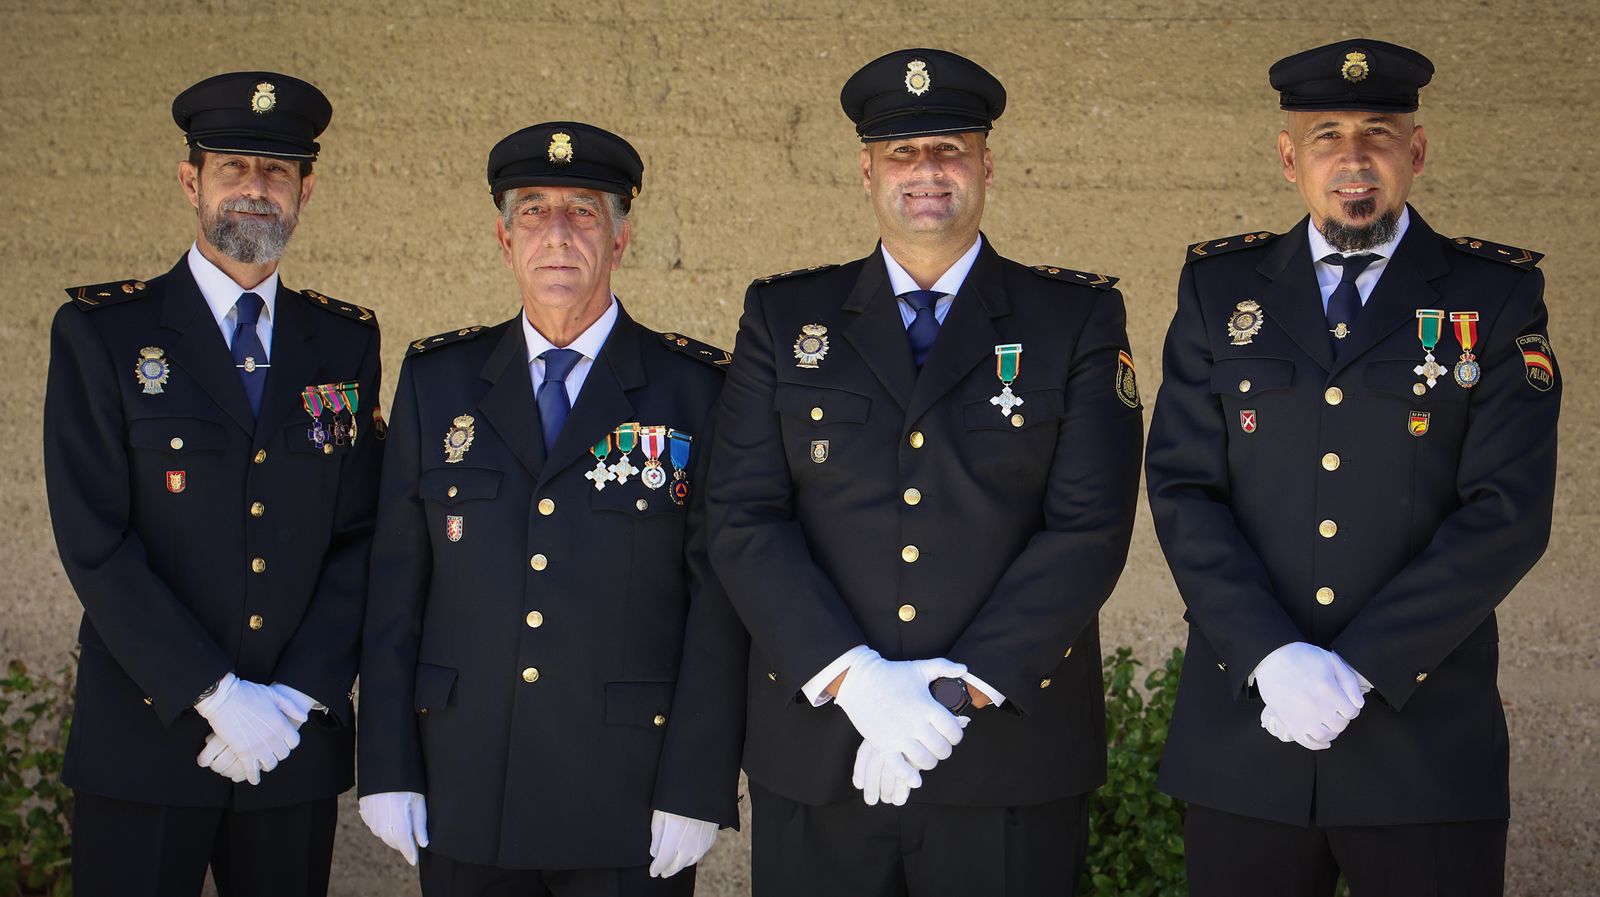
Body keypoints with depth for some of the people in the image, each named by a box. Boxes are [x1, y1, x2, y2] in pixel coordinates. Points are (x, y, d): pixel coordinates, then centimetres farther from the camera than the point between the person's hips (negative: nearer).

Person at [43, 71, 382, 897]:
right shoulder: (100, 333, -2)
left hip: (299, 741, 3)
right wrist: (216, 698, -15)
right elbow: (94, 545, -9)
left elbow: (361, 537, 5)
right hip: (145, 739, -2)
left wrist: (299, 696, -8)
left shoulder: (346, 342, 8)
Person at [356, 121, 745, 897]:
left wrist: (697, 790, -10)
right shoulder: (437, 381, 7)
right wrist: (388, 768, 1)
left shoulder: (695, 389, -1)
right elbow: (396, 582, 6)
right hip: (465, 800, 2)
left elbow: (720, 600, -5)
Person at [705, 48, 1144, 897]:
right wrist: (854, 680, -14)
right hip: (816, 750, 1)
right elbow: (743, 519, -1)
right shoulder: (784, 317, 7)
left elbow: (1089, 528, -5)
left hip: (1012, 753, -1)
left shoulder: (1078, 317, 4)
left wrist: (959, 690, -14)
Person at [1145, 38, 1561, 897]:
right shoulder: (1220, 289, 8)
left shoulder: (1495, 296, 2)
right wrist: (1270, 655, -13)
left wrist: (1359, 665, -14)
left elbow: (1509, 510, -7)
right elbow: (1184, 490, 1)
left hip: (1426, 734, -1)